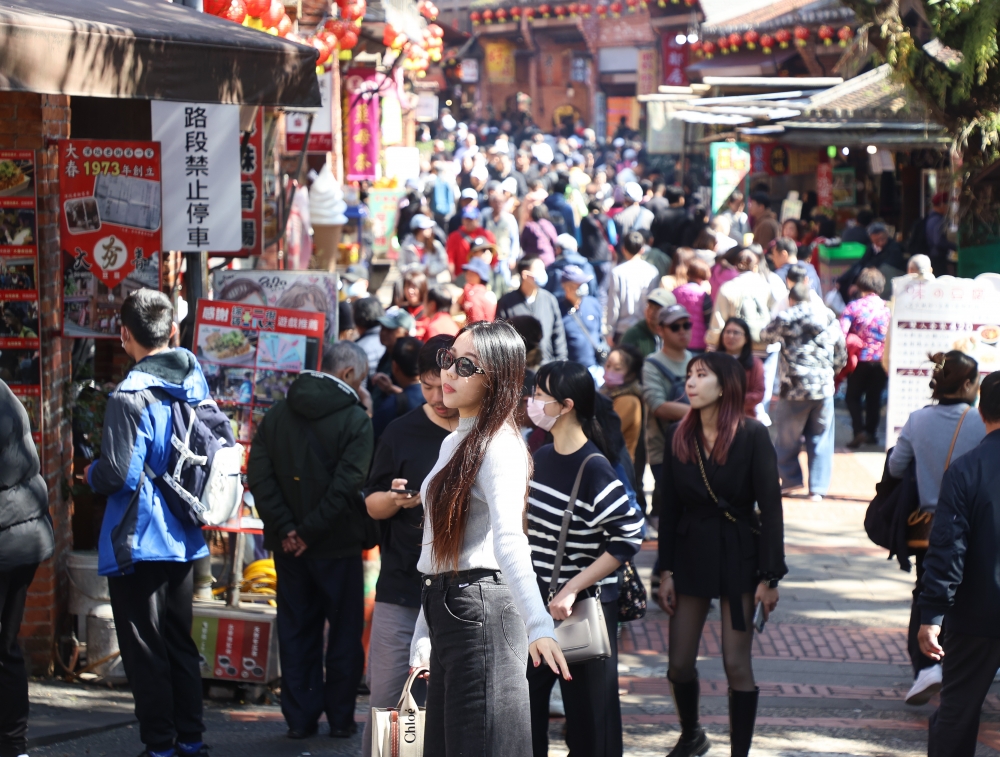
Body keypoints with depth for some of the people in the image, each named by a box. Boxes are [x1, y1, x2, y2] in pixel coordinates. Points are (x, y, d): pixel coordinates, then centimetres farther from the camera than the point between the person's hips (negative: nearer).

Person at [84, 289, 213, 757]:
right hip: (185, 539, 7)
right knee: (180, 642, 17)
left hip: (137, 542, -7)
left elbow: (117, 475, -23)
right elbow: (225, 447, 12)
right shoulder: (197, 383, 2)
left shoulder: (131, 396, -20)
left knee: (145, 649, 2)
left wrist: (91, 473, -3)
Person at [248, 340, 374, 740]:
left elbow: (259, 476, -4)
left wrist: (285, 528, -7)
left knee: (296, 631, 11)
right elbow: (347, 485, -21)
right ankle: (340, 717, 12)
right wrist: (312, 531, -15)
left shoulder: (276, 414, 4)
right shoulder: (354, 419, -11)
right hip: (338, 543, -4)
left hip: (289, 546, 4)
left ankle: (300, 718, 12)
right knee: (345, 631, 8)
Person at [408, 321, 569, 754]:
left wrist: (538, 625, -40)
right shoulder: (453, 444, 18)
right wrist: (423, 639, 20)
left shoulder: (499, 445, -12)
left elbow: (509, 538, -29)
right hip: (444, 606, 9)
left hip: (480, 607, -9)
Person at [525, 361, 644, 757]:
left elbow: (629, 538, -20)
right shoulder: (541, 457, 6)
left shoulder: (594, 468, -16)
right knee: (524, 710, 8)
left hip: (584, 608, -7)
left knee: (587, 712, 3)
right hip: (536, 603, 7)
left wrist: (572, 590, -21)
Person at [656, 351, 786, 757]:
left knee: (736, 664, -3)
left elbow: (771, 507, -10)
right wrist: (665, 572, 2)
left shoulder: (752, 436, -11)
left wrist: (770, 576, -12)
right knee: (679, 664, 8)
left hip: (739, 557, -4)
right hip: (690, 553, 4)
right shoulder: (678, 435, 1)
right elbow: (669, 507, 5)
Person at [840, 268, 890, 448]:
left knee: (853, 397, 10)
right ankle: (871, 432, 21)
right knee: (874, 397, 17)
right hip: (881, 360, 2)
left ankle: (859, 430, -8)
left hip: (860, 360, -2)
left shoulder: (854, 307, -8)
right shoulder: (888, 308, -1)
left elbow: (841, 333, -16)